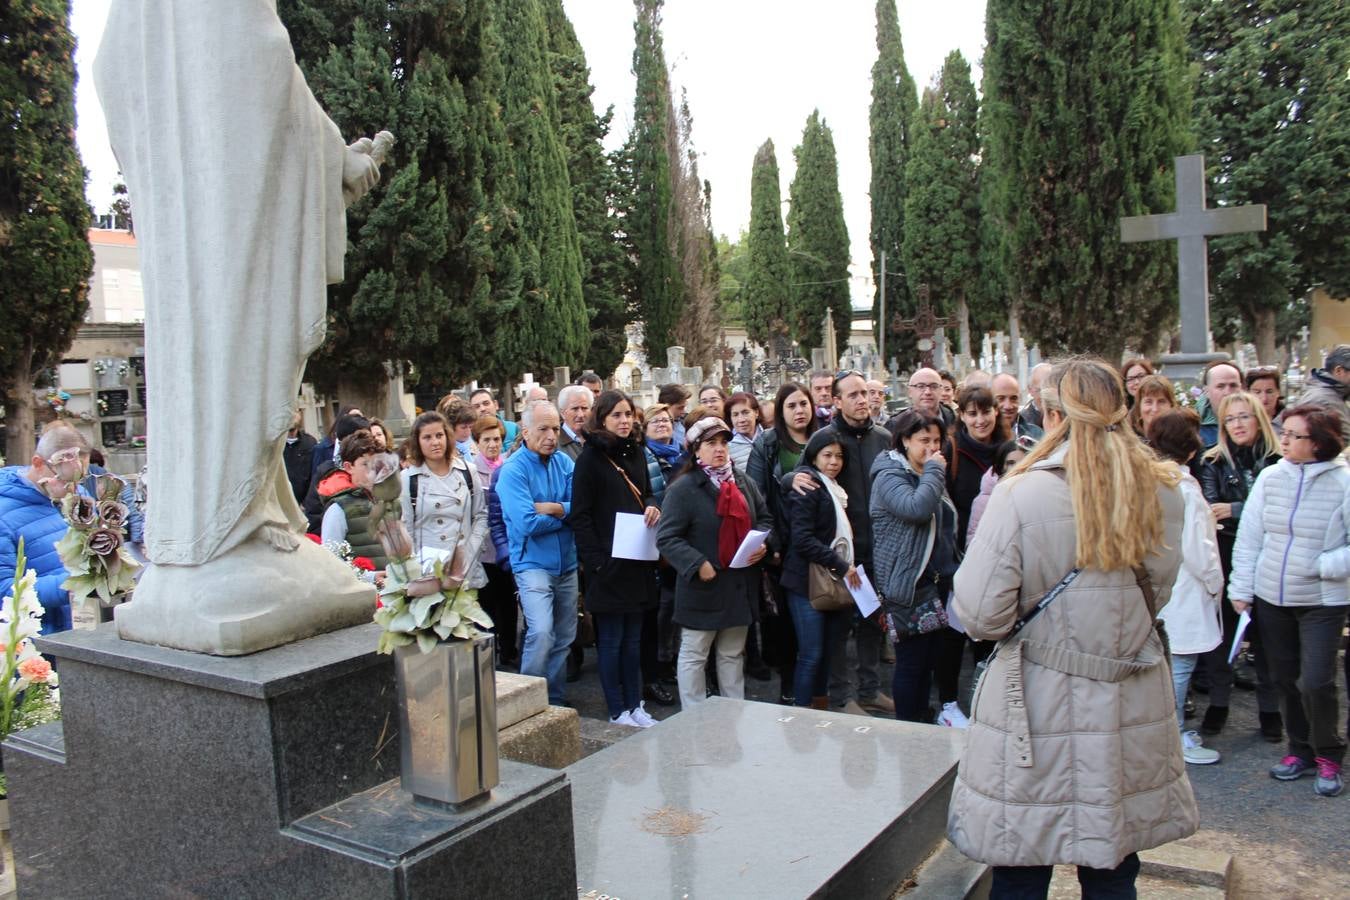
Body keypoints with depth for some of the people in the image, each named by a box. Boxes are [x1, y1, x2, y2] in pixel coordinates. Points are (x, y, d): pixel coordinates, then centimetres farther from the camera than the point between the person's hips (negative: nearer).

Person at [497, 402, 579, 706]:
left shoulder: (564, 462, 4)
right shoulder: (513, 470, -12)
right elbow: (527, 523, -21)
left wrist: (551, 508, -18)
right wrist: (566, 513, -9)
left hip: (567, 562, 6)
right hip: (533, 563, -6)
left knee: (564, 636, 12)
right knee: (541, 632, -20)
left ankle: (556, 700, 26)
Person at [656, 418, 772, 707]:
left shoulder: (743, 483, 8)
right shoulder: (683, 488, -13)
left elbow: (765, 518, 18)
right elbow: (666, 537, -17)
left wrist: (762, 543, -2)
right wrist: (698, 565, -24)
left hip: (741, 585, 6)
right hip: (703, 586, -6)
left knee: (733, 654, 18)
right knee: (694, 655, 6)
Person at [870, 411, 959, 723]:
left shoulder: (930, 475, 17)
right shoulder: (890, 475, -11)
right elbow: (917, 509, -31)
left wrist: (952, 573, 21)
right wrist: (934, 471, -18)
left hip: (937, 581, 9)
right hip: (908, 585, -8)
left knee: (931, 656, 14)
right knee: (911, 661, -2)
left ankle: (923, 718, 27)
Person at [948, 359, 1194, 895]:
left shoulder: (1023, 495, -18)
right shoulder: (1162, 494, -3)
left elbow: (979, 617, -17)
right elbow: (1158, 596, 10)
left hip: (1038, 711, -4)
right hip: (1131, 712, 4)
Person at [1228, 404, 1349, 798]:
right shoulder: (1270, 477, 0)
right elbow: (1248, 537, 4)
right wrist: (1240, 588, 3)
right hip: (1271, 598, 4)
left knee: (1315, 683, -6)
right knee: (1286, 680, 13)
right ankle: (1300, 749, 31)